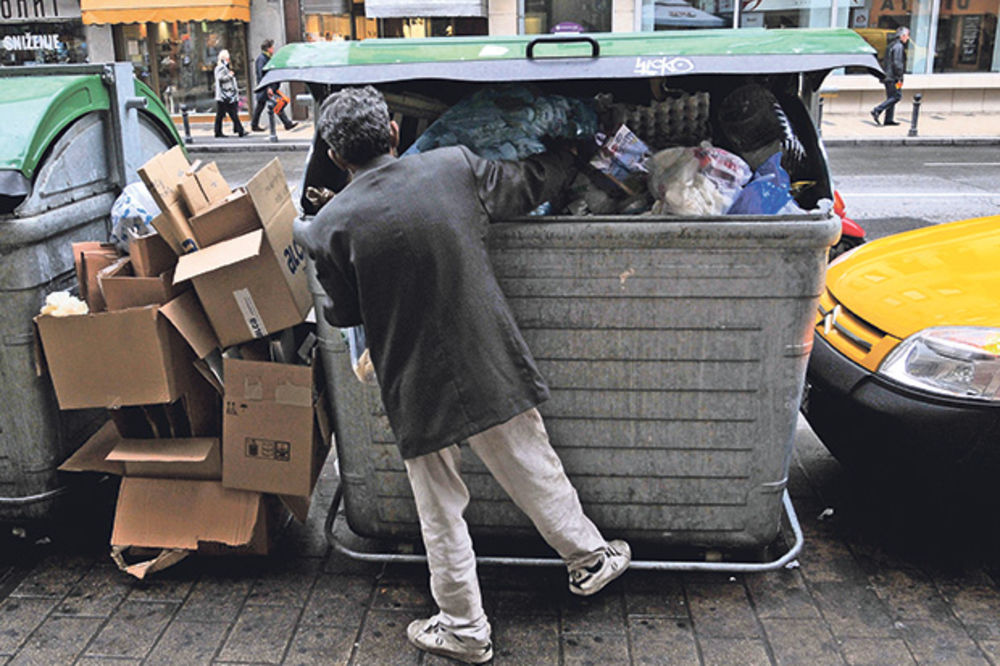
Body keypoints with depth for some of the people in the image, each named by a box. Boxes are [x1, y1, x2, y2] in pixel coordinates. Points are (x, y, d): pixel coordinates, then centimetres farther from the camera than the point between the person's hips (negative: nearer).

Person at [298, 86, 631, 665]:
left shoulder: (331, 225, -11)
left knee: (442, 512, 15)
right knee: (535, 472, 22)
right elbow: (530, 183, 11)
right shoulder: (456, 166, -5)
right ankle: (590, 559, 42)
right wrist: (572, 151, 31)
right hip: (491, 367, 2)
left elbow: (343, 314, 2)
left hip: (416, 386, -2)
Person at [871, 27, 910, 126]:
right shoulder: (899, 46, -12)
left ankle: (889, 119, 9)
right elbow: (897, 63, -19)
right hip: (893, 77, -10)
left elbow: (885, 62, 21)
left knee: (891, 97, 10)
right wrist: (899, 78, -18)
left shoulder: (892, 45, 18)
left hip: (887, 76, 10)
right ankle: (877, 111, -15)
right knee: (897, 96, -8)